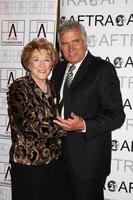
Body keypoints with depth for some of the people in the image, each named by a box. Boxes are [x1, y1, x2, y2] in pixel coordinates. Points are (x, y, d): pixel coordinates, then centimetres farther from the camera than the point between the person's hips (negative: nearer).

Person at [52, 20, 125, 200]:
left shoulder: (103, 69, -11)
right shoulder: (59, 68, 10)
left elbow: (117, 116, -15)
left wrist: (84, 126, -27)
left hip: (88, 158, -6)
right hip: (61, 153, 6)